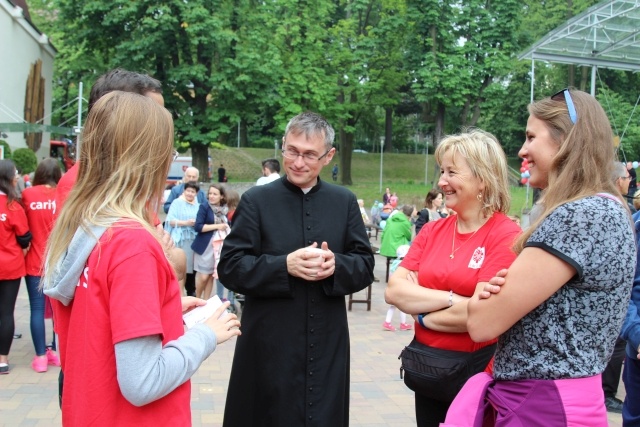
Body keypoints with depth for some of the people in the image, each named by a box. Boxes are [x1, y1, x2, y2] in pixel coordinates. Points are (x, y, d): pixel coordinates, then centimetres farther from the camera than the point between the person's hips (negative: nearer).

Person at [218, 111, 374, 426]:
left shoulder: (345, 202, 7)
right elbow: (230, 267, -6)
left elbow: (365, 266, 6)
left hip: (328, 347, 2)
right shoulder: (256, 200, -2)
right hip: (269, 346, -2)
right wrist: (284, 265, -20)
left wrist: (335, 264, -16)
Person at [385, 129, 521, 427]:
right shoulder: (432, 231, 4)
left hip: (476, 369, -5)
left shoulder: (506, 236, -14)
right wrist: (450, 298, -18)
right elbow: (393, 290, -6)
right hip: (427, 366, 6)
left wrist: (422, 314, -8)